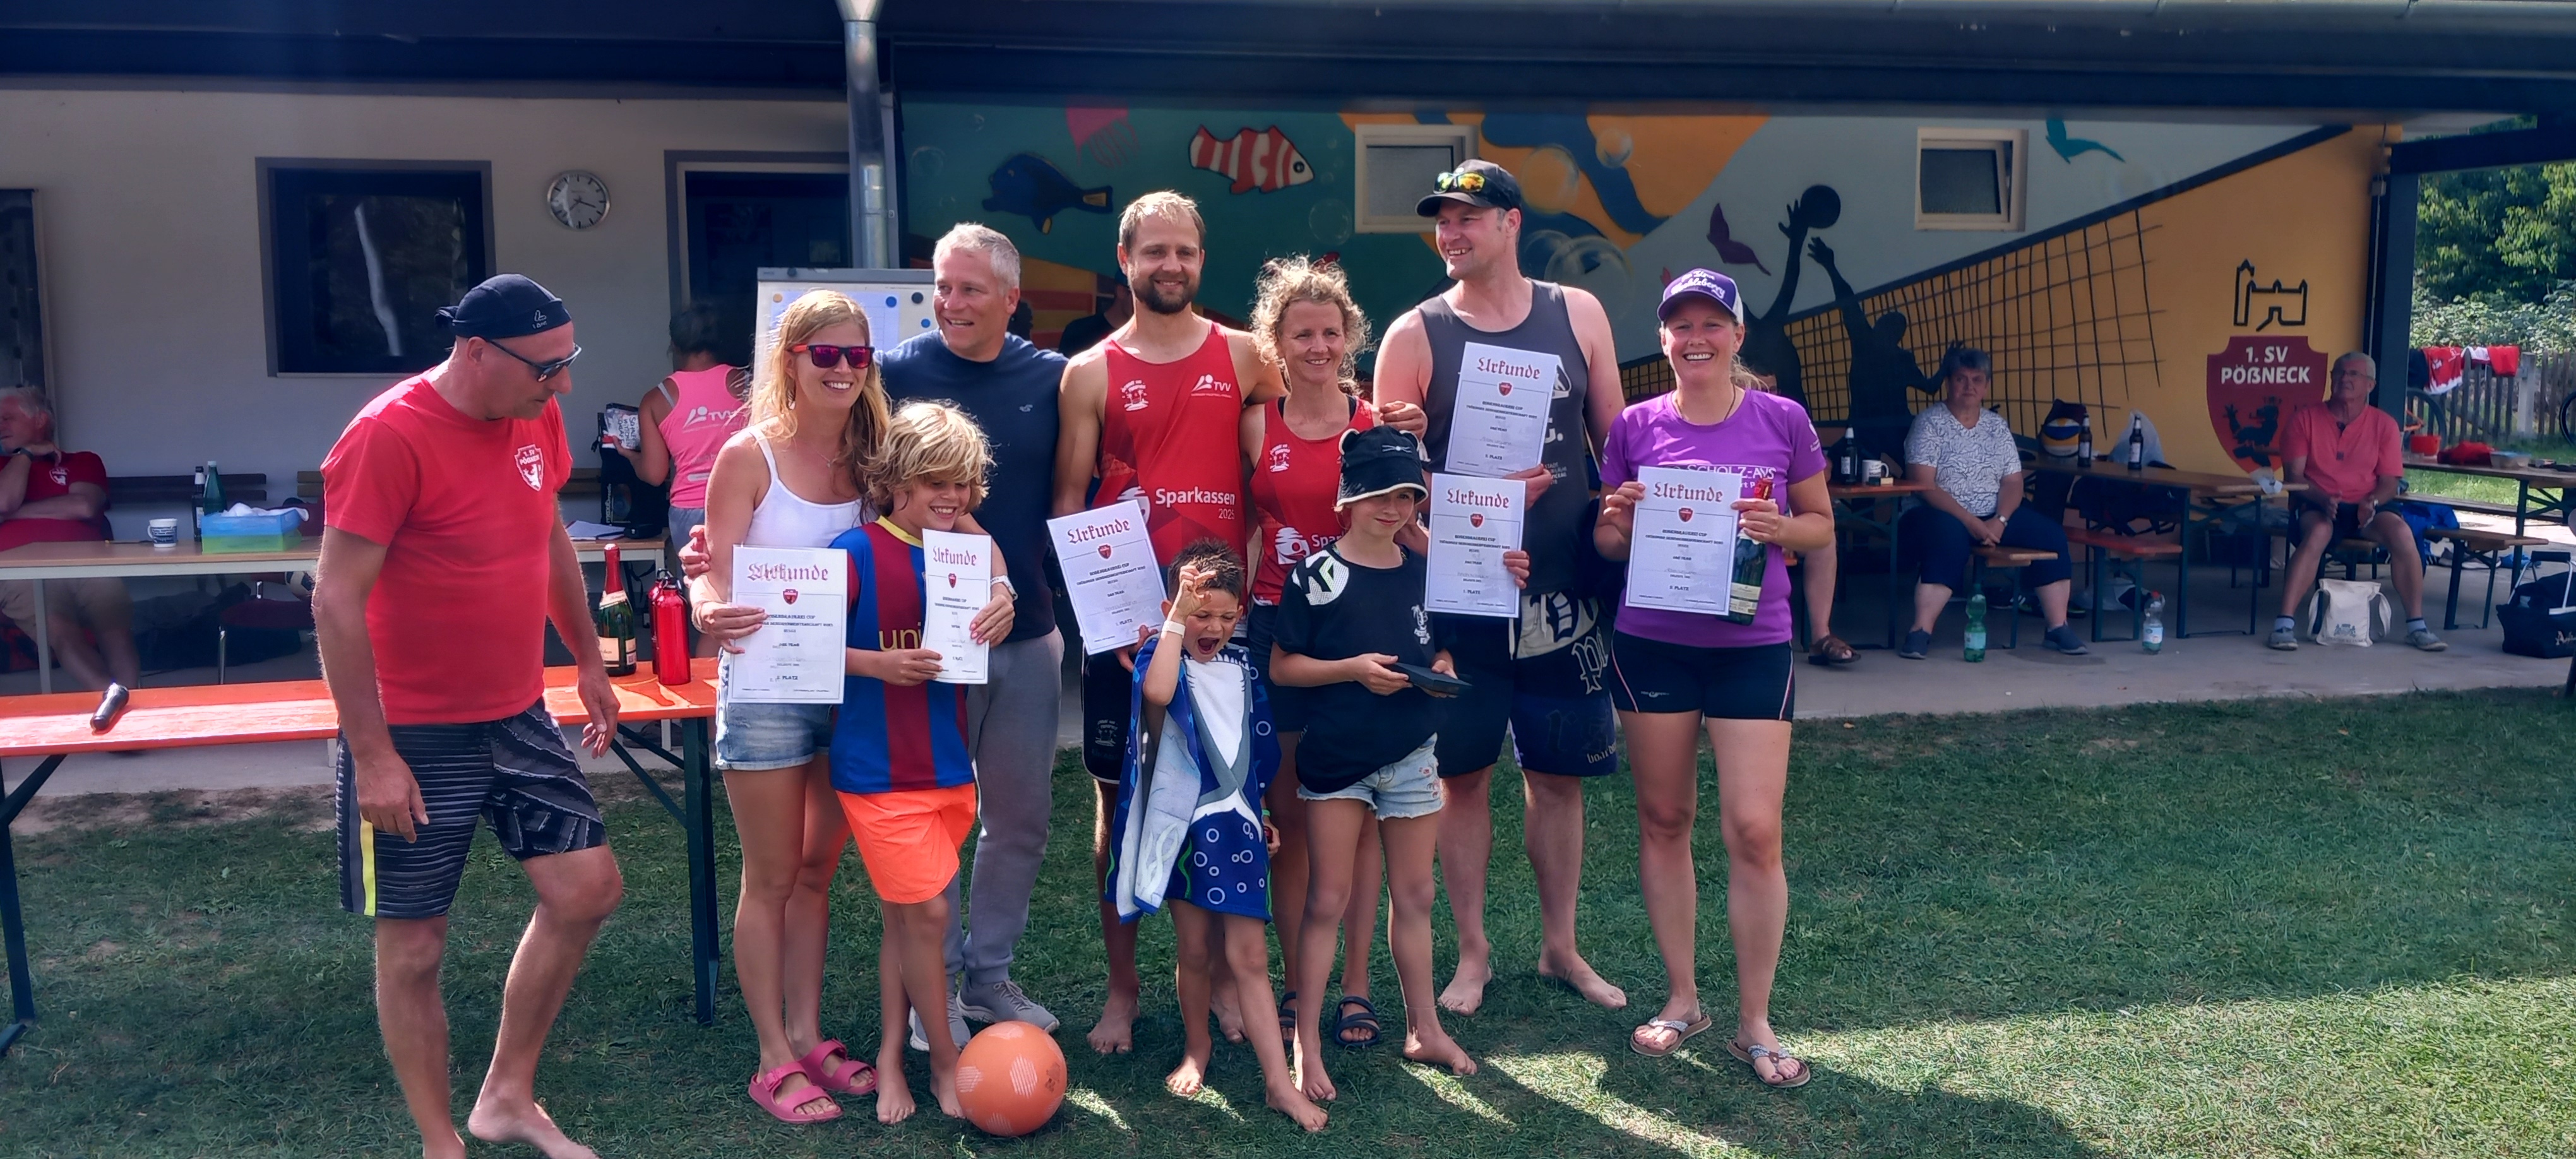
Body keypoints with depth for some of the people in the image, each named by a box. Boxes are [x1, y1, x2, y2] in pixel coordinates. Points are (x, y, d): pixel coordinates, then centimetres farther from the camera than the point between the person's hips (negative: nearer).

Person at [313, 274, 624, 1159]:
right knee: (413, 946, 5)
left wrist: (588, 660, 20)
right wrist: (372, 756, -19)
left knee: (588, 889, 8)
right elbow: (337, 600, -19)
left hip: (518, 718, 7)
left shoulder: (535, 418, 1)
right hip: (415, 738, -7)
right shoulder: (389, 437, -20)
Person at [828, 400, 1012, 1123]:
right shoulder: (857, 553, -12)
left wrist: (999, 620, -3)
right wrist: (878, 664, -23)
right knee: (927, 913, -3)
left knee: (904, 917, 14)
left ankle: (890, 1059, 24)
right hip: (881, 769, -5)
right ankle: (946, 1062, 14)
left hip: (950, 765, 6)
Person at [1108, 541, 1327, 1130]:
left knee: (1249, 954, 0)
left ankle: (1279, 1081, 1)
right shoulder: (1165, 655, -6)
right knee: (1193, 949, 9)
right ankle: (1197, 1048, 31)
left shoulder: (1241, 665, 7)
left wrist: (1259, 813, 20)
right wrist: (1178, 613, -30)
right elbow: (1156, 692, -33)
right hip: (1184, 821, -2)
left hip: (1236, 822, 3)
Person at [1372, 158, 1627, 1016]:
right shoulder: (1415, 335, -1)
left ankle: (1561, 946, 26)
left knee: (1558, 775, 11)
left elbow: (1615, 439, 11)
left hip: (1560, 590, 2)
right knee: (1463, 775, 6)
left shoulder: (1577, 315, 5)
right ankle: (1473, 952, 21)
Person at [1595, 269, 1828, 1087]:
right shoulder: (1636, 426, 3)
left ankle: (1754, 1021, 11)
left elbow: (1822, 526, 8)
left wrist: (1778, 526, -14)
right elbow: (1607, 544, 9)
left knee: (1754, 831, -4)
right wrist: (1620, 519, -14)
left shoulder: (1782, 420, 0)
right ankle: (1681, 999, 24)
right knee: (1663, 820, 8)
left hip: (1752, 645, -1)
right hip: (1651, 643, 1)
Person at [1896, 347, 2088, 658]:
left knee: (2050, 534, -14)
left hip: (1993, 518, 6)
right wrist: (1970, 521, -22)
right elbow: (1923, 485, -14)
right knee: (1949, 535, -38)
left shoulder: (1997, 426, 12)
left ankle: (2058, 628, -8)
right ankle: (1920, 632, -41)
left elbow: (2013, 482, 7)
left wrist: (2000, 520, -14)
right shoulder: (1929, 423, -4)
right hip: (1943, 515, -5)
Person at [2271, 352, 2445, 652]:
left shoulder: (2384, 424, 6)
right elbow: (2293, 476, -2)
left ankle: (2416, 624, -15)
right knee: (2318, 532, -36)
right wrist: (2323, 500, -20)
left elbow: (2390, 482, 4)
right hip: (2318, 507, -2)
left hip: (2365, 511, 2)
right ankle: (2285, 622, -41)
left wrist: (2372, 502, -18)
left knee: (2401, 532, -28)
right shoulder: (2305, 418, 2)